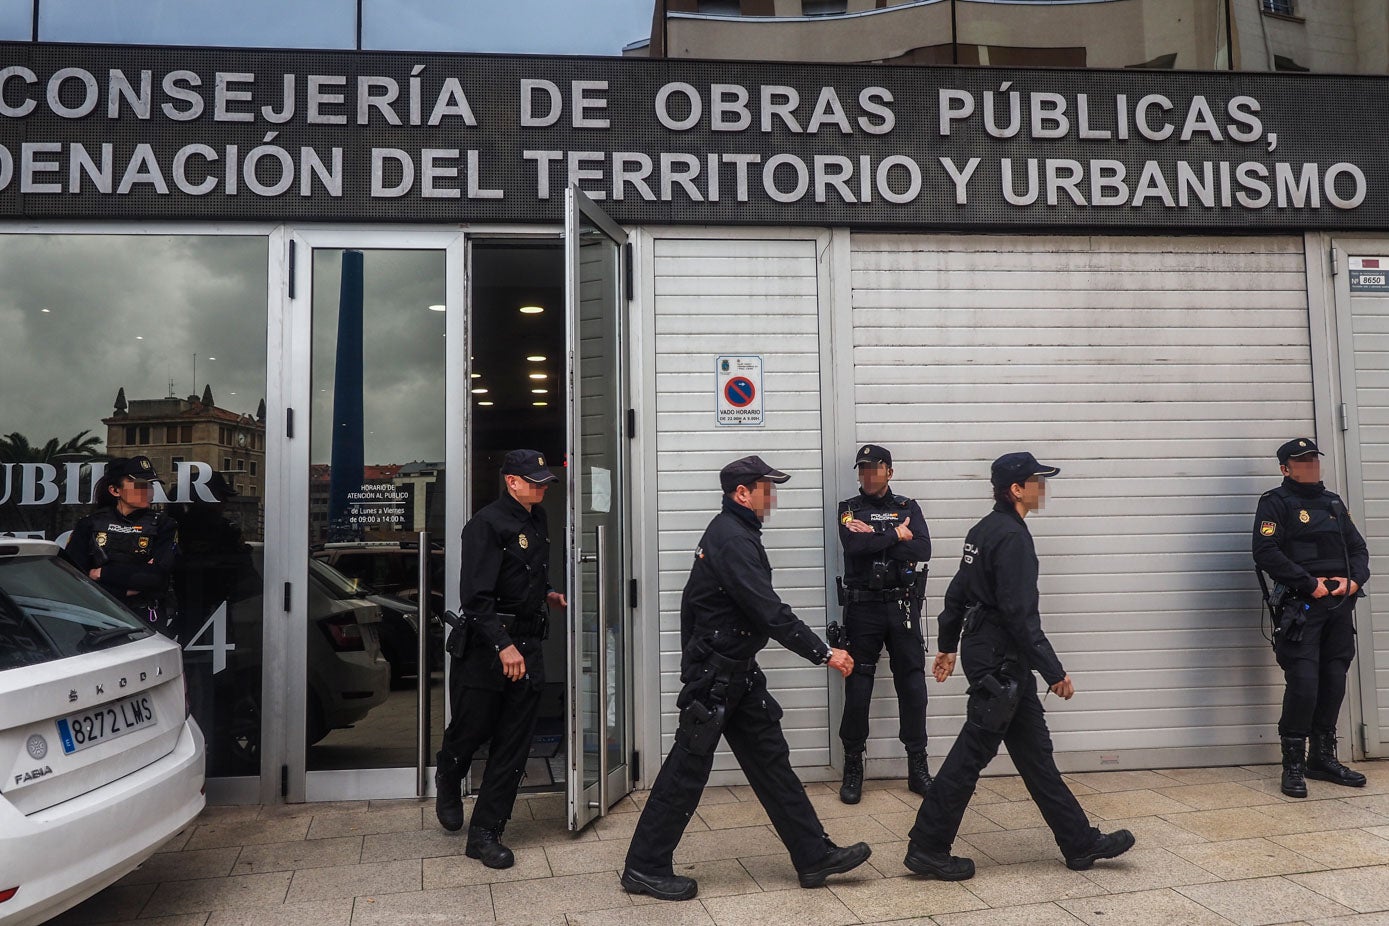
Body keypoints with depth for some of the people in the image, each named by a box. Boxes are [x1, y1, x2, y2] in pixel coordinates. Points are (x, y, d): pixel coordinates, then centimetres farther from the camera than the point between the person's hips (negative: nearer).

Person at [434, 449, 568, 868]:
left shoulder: (538, 520, 12)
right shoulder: (487, 523, -14)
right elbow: (476, 596, -21)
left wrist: (547, 593, 14)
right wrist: (502, 645, -26)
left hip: (527, 645, 7)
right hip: (486, 646, -7)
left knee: (512, 747, 6)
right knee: (470, 731, 6)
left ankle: (485, 833, 16)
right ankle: (447, 784, 41)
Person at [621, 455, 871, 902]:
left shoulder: (731, 532, 13)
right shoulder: (732, 539, -20)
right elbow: (770, 612, -27)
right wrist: (823, 653, -22)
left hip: (735, 672, 10)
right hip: (714, 675, -10)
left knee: (771, 760, 11)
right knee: (688, 768, -1)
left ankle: (814, 856, 17)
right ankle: (644, 868, 12)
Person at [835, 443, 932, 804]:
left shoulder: (908, 507, 8)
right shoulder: (849, 509, 5)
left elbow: (922, 549, -9)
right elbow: (854, 547, -15)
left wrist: (873, 538, -12)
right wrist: (895, 536, -10)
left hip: (903, 606, 1)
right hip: (862, 608, -1)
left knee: (912, 684, 3)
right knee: (857, 686, 2)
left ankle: (918, 766, 14)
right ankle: (852, 768, 12)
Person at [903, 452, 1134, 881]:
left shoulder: (984, 530, 11)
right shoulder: (1012, 537, -18)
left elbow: (957, 591, 17)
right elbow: (1020, 614, -23)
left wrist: (948, 645, 24)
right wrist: (1054, 671, -19)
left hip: (983, 650, 10)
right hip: (1000, 661, -10)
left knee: (1035, 750, 15)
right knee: (972, 753, -3)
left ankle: (1080, 842, 25)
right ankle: (927, 848, 5)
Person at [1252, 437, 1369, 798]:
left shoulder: (1334, 503, 19)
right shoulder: (1275, 503, -4)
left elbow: (1358, 547, 17)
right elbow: (1265, 552, -15)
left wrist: (1355, 579, -3)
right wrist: (1311, 584, -16)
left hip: (1340, 605, 7)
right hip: (1300, 606, -7)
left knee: (1334, 683, 10)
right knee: (1303, 684, -11)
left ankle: (1323, 758, 24)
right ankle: (1293, 766, 1)